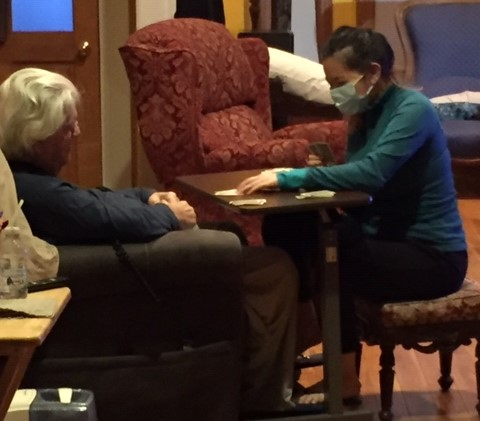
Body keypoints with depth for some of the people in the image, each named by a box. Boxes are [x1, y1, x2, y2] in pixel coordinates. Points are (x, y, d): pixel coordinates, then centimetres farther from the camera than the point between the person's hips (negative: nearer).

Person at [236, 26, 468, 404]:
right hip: (386, 239, 8)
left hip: (432, 256, -8)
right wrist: (324, 173, -13)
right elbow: (362, 191, 7)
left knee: (327, 258, -29)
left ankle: (345, 380, -14)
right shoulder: (367, 113, 9)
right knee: (284, 226, -8)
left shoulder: (413, 109, -17)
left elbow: (371, 174, -32)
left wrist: (287, 178, -33)